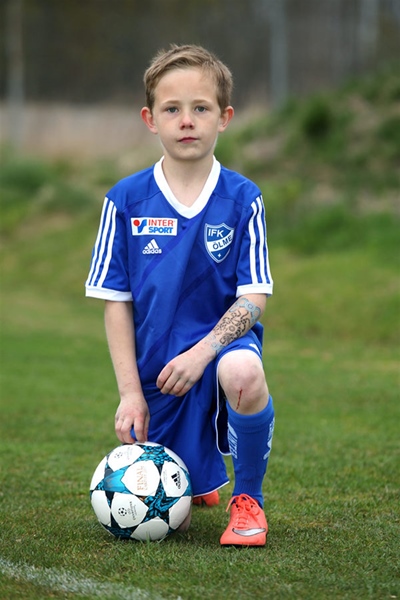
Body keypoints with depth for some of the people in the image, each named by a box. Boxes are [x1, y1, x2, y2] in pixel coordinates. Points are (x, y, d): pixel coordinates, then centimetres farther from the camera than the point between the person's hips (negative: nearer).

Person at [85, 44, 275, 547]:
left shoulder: (243, 199, -4)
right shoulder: (125, 201, -2)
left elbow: (253, 298, -6)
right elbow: (116, 302, 1)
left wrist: (201, 353, -21)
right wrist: (130, 391, -5)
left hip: (222, 341, -2)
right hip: (155, 370, 2)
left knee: (242, 373, -40)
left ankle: (248, 498, -11)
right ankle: (201, 479, 41)